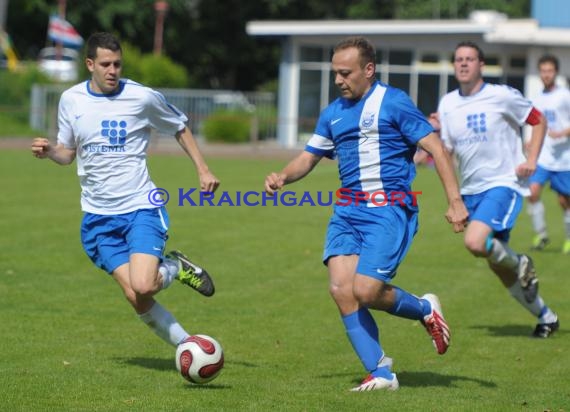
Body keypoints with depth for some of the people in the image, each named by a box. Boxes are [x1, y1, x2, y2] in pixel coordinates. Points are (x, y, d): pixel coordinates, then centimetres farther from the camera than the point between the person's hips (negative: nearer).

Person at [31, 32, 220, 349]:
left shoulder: (142, 97, -5)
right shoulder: (71, 100, 3)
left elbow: (180, 128, 12)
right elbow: (67, 153, 14)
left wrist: (203, 169, 6)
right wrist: (49, 152, -8)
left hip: (141, 207, -2)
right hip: (97, 216, 3)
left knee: (143, 287, -24)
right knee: (135, 297, -11)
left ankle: (175, 268, 11)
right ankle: (185, 345, 10)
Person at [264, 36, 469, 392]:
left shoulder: (393, 103, -4)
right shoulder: (333, 113, 16)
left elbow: (436, 149, -7)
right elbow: (309, 157, 23)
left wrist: (455, 200, -15)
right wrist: (282, 178, 1)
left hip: (390, 208, -7)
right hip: (347, 211, 7)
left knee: (365, 290, -17)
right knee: (341, 289, -10)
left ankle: (425, 310, 14)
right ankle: (380, 373, -1)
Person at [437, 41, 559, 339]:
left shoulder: (501, 96, -9)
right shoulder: (447, 104, 5)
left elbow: (539, 121, 2)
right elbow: (445, 151, 9)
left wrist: (531, 161, -9)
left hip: (503, 184, -6)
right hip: (470, 189, 6)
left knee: (475, 242, -29)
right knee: (500, 270, 10)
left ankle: (520, 264, 1)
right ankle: (546, 317, 28)